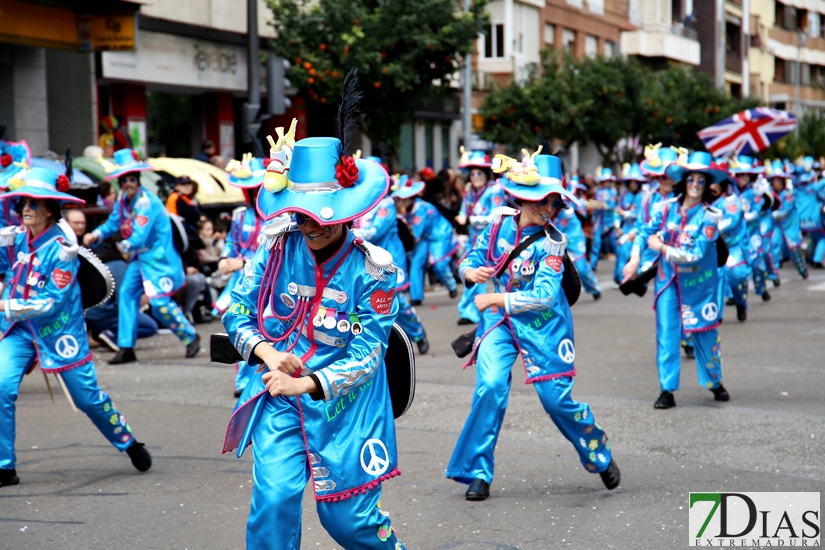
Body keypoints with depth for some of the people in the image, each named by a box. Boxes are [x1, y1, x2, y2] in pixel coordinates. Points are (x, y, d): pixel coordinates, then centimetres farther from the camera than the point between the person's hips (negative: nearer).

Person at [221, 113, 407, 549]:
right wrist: (267, 353, -17)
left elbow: (366, 357, -14)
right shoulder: (278, 248, -4)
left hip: (343, 406, -2)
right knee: (275, 496, -17)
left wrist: (305, 383, -25)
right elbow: (237, 313, 2)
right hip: (278, 402, 2)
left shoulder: (371, 270, -12)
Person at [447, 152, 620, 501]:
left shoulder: (551, 241, -15)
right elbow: (472, 260, 4)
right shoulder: (500, 223, -5)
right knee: (490, 386, -15)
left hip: (542, 324, -2)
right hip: (499, 320, 2)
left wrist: (497, 299, -23)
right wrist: (471, 272, -19)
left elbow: (544, 296, -23)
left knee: (556, 397, -2)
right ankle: (478, 473, -3)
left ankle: (600, 456, 25)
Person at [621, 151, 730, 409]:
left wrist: (662, 248, -17)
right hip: (668, 280, 2)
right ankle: (667, 390, 1)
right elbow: (645, 231, 6)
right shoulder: (669, 207, -3)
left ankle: (715, 383, 27)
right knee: (667, 333, -4)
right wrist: (635, 258, -8)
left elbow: (695, 254, -20)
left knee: (704, 332, 8)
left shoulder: (710, 216, -13)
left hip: (699, 283, -2)